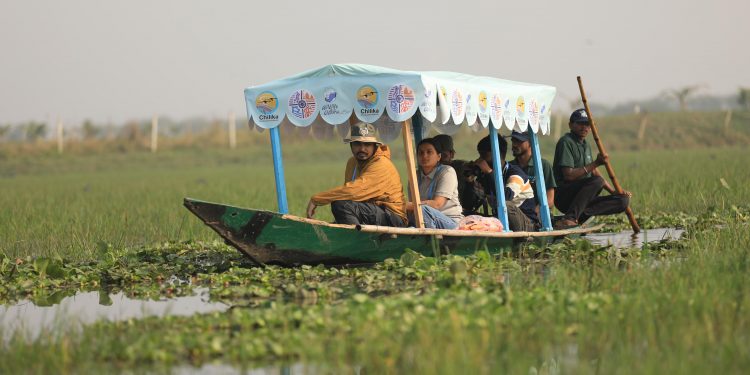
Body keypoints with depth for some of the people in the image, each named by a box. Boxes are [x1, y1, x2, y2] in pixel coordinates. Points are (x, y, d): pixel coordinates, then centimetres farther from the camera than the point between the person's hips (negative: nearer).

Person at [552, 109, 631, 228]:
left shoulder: (586, 146, 20)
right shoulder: (566, 142, -9)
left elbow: (594, 173, 27)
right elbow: (568, 175, -19)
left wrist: (615, 192, 19)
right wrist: (595, 163, -20)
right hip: (564, 198, -8)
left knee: (623, 201, -8)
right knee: (597, 182, -33)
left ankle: (581, 215, -26)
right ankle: (570, 217, -37)